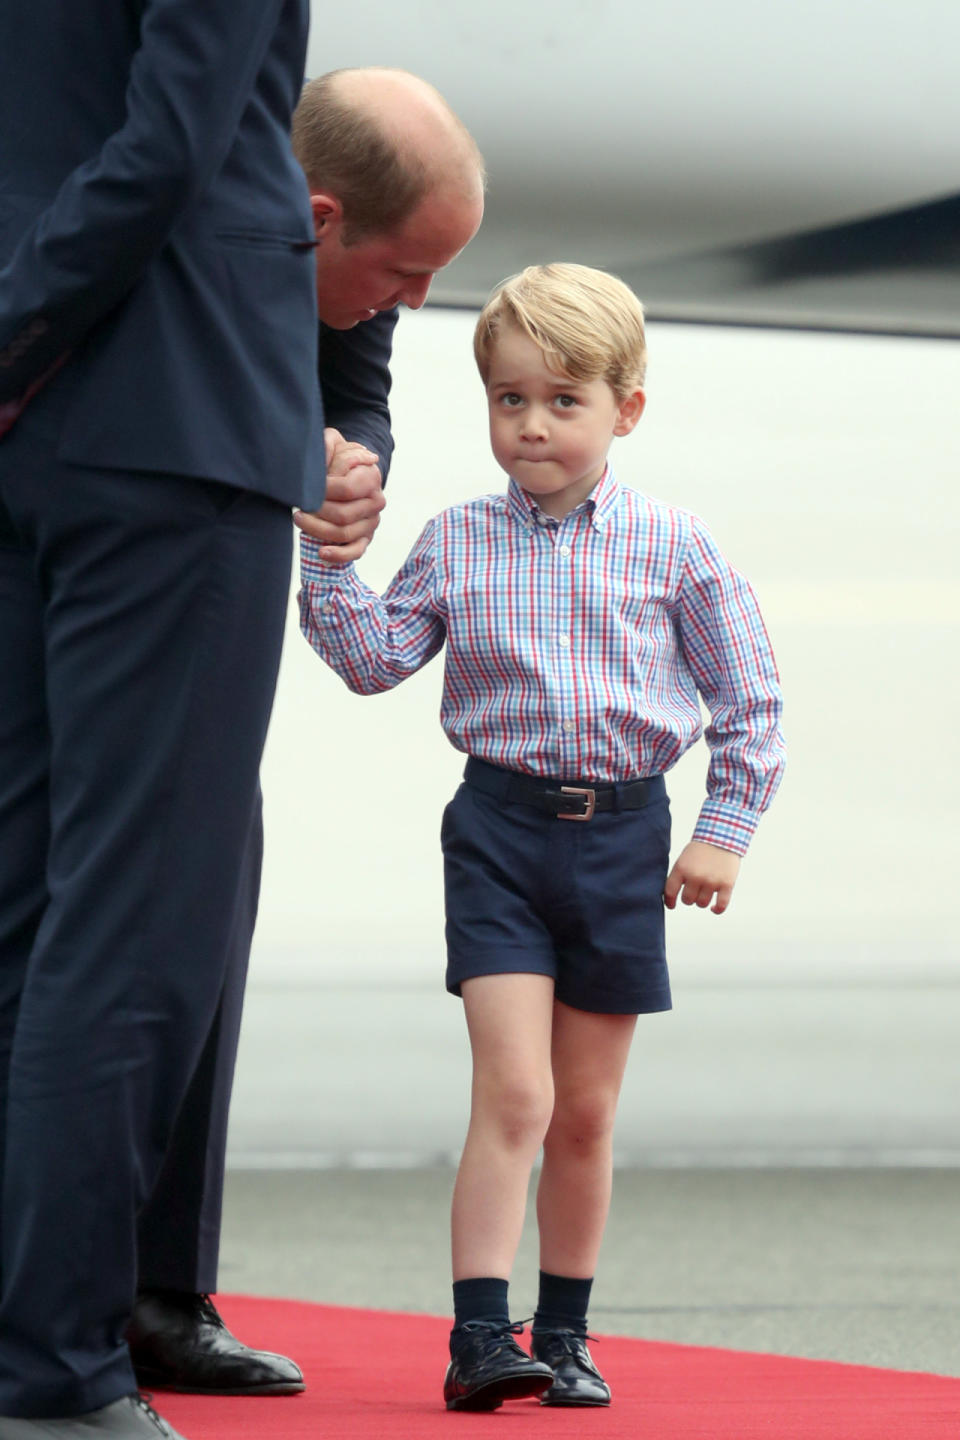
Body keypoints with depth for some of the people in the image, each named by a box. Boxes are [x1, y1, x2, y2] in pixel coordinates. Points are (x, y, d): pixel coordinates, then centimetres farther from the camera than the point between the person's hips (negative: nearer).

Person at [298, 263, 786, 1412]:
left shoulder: (672, 549, 0)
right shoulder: (455, 544, 2)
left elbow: (749, 694, 5)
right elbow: (375, 659, 2)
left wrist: (723, 832, 0)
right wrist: (327, 560, -10)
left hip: (623, 835, 1)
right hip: (501, 826, -1)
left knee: (586, 1112, 10)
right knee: (513, 1092, -13)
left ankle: (566, 1332, 21)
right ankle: (479, 1334, -13)